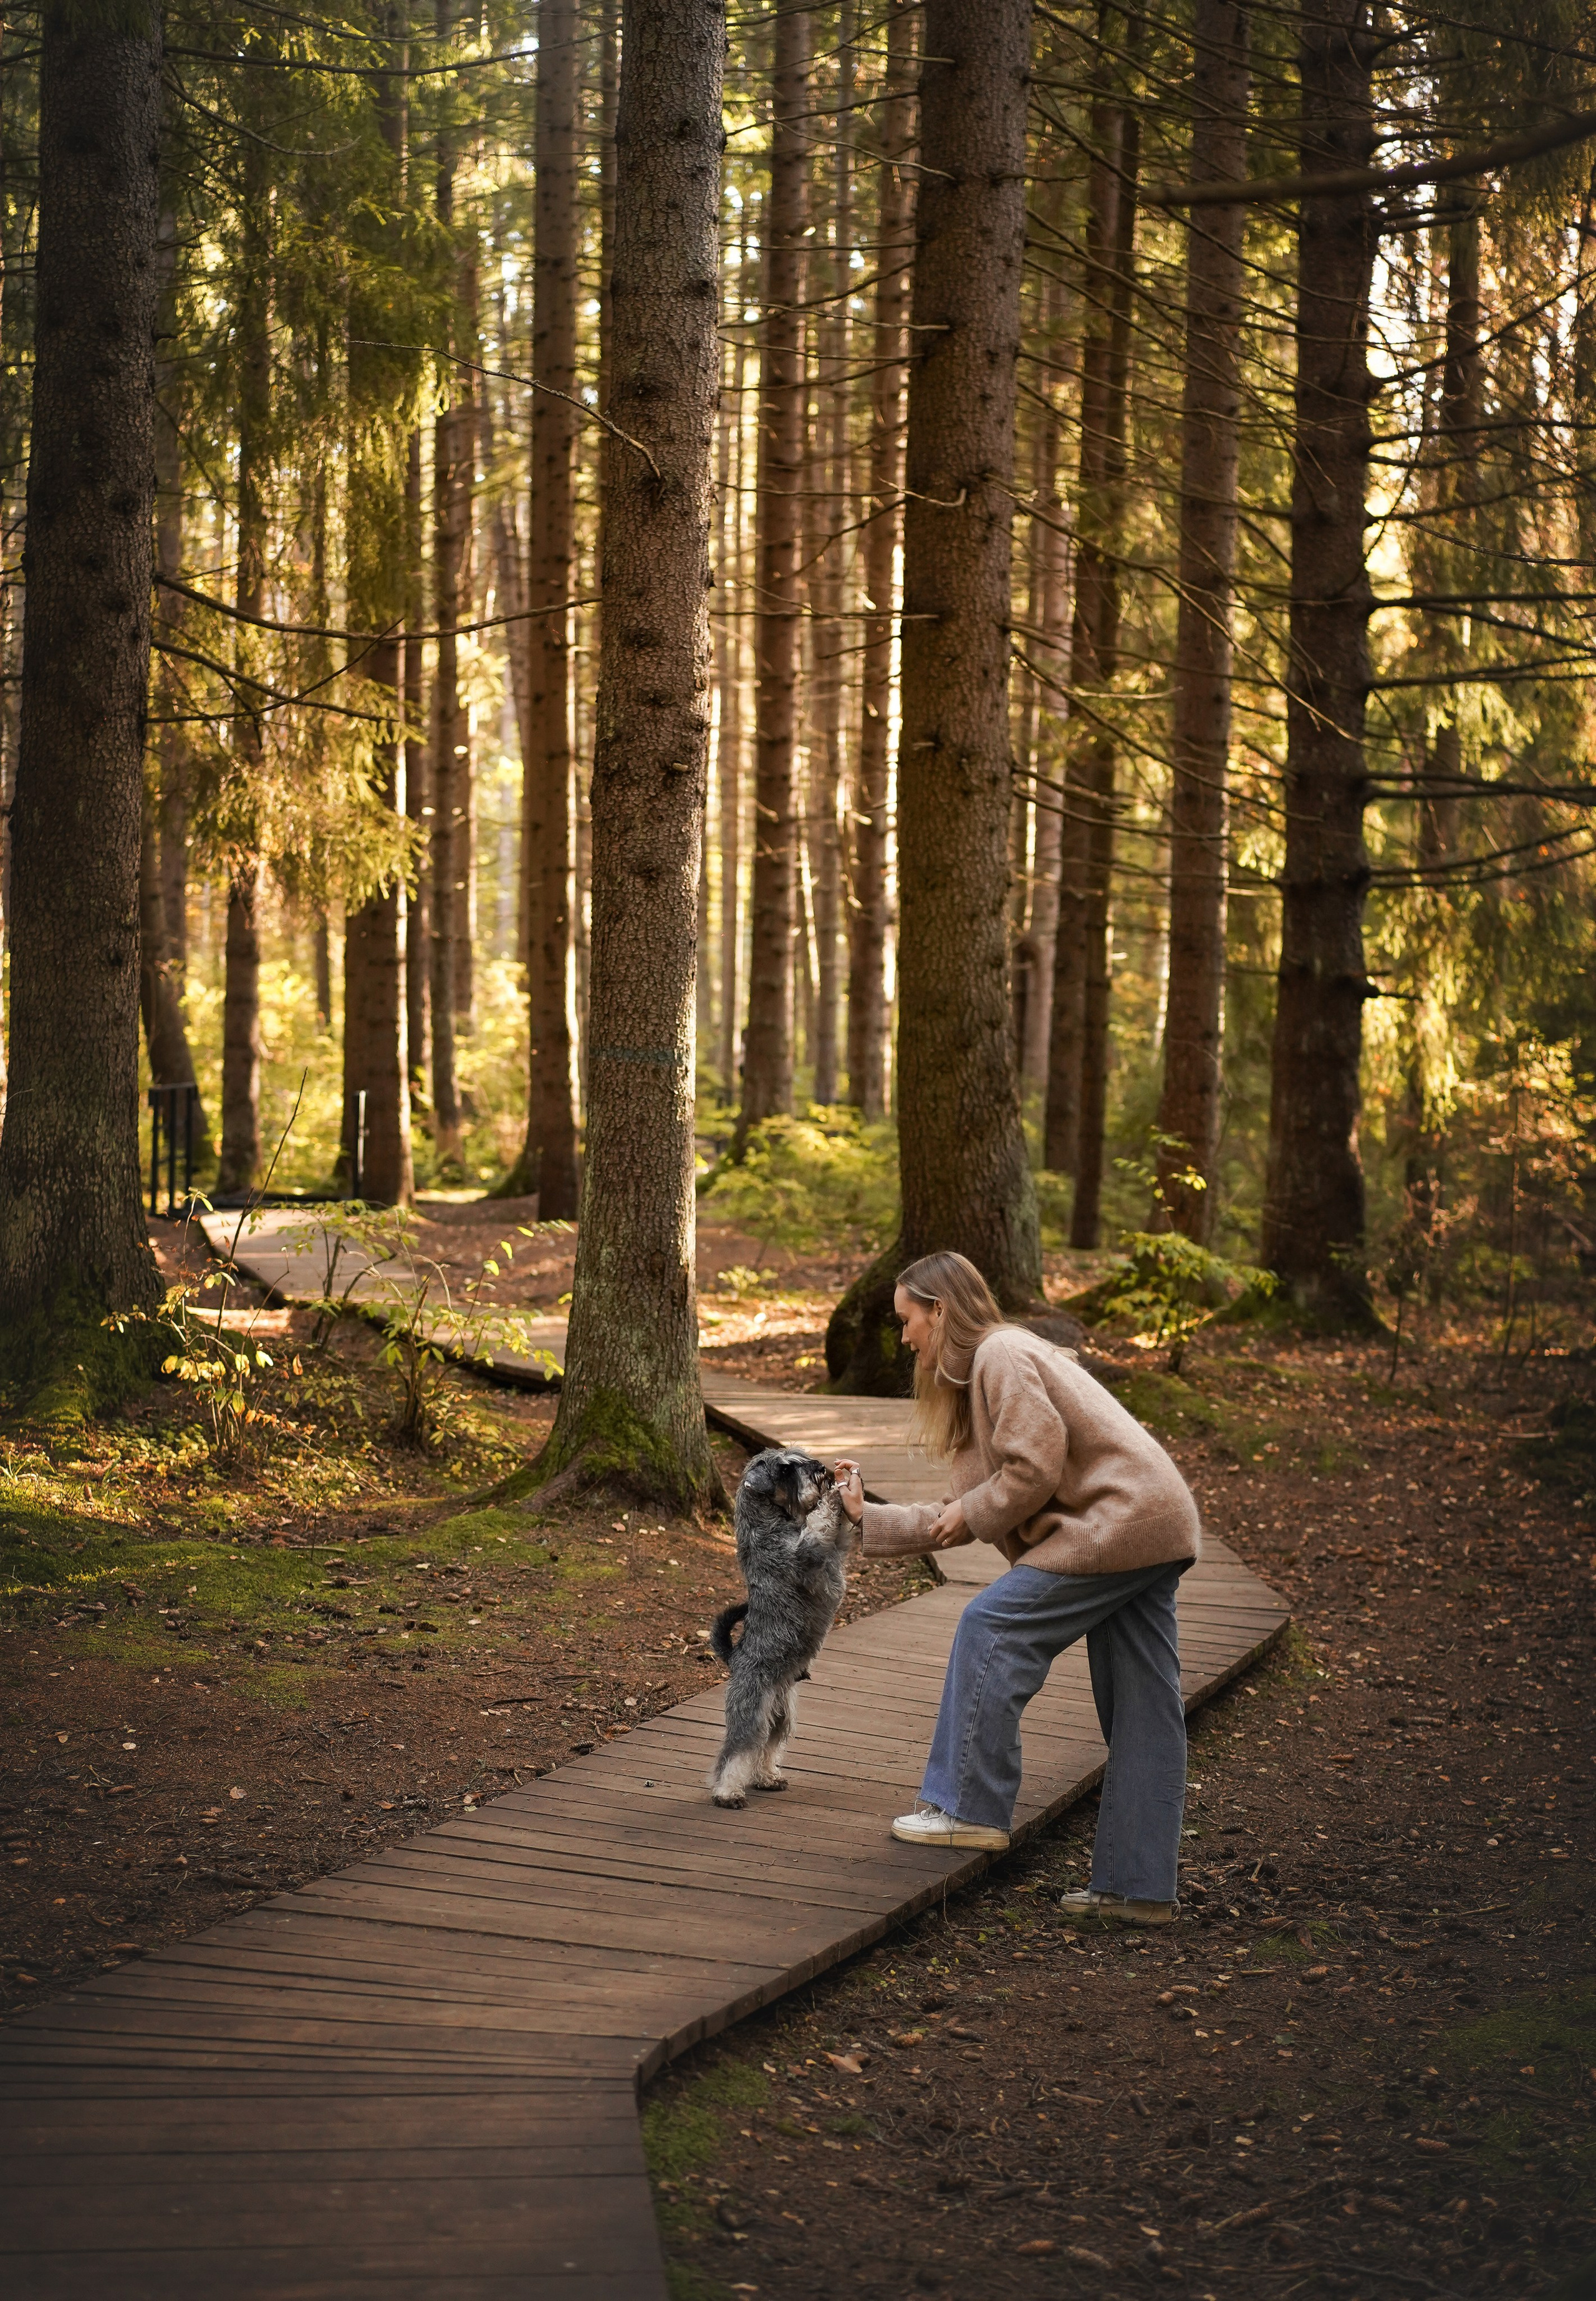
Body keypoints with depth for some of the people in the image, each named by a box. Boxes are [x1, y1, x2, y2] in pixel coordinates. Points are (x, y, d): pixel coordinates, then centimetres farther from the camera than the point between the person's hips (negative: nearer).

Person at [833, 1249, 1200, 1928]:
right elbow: (966, 1517, 21)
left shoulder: (1001, 1355, -8)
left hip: (1117, 1522, -10)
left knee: (992, 1627, -5)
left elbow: (1035, 1470, -18)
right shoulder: (991, 1364, 22)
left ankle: (969, 1808, 1)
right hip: (1158, 1530, 10)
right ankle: (1137, 1886, 10)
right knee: (1142, 1715, 8)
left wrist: (972, 1513, -3)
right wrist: (867, 1516, 22)